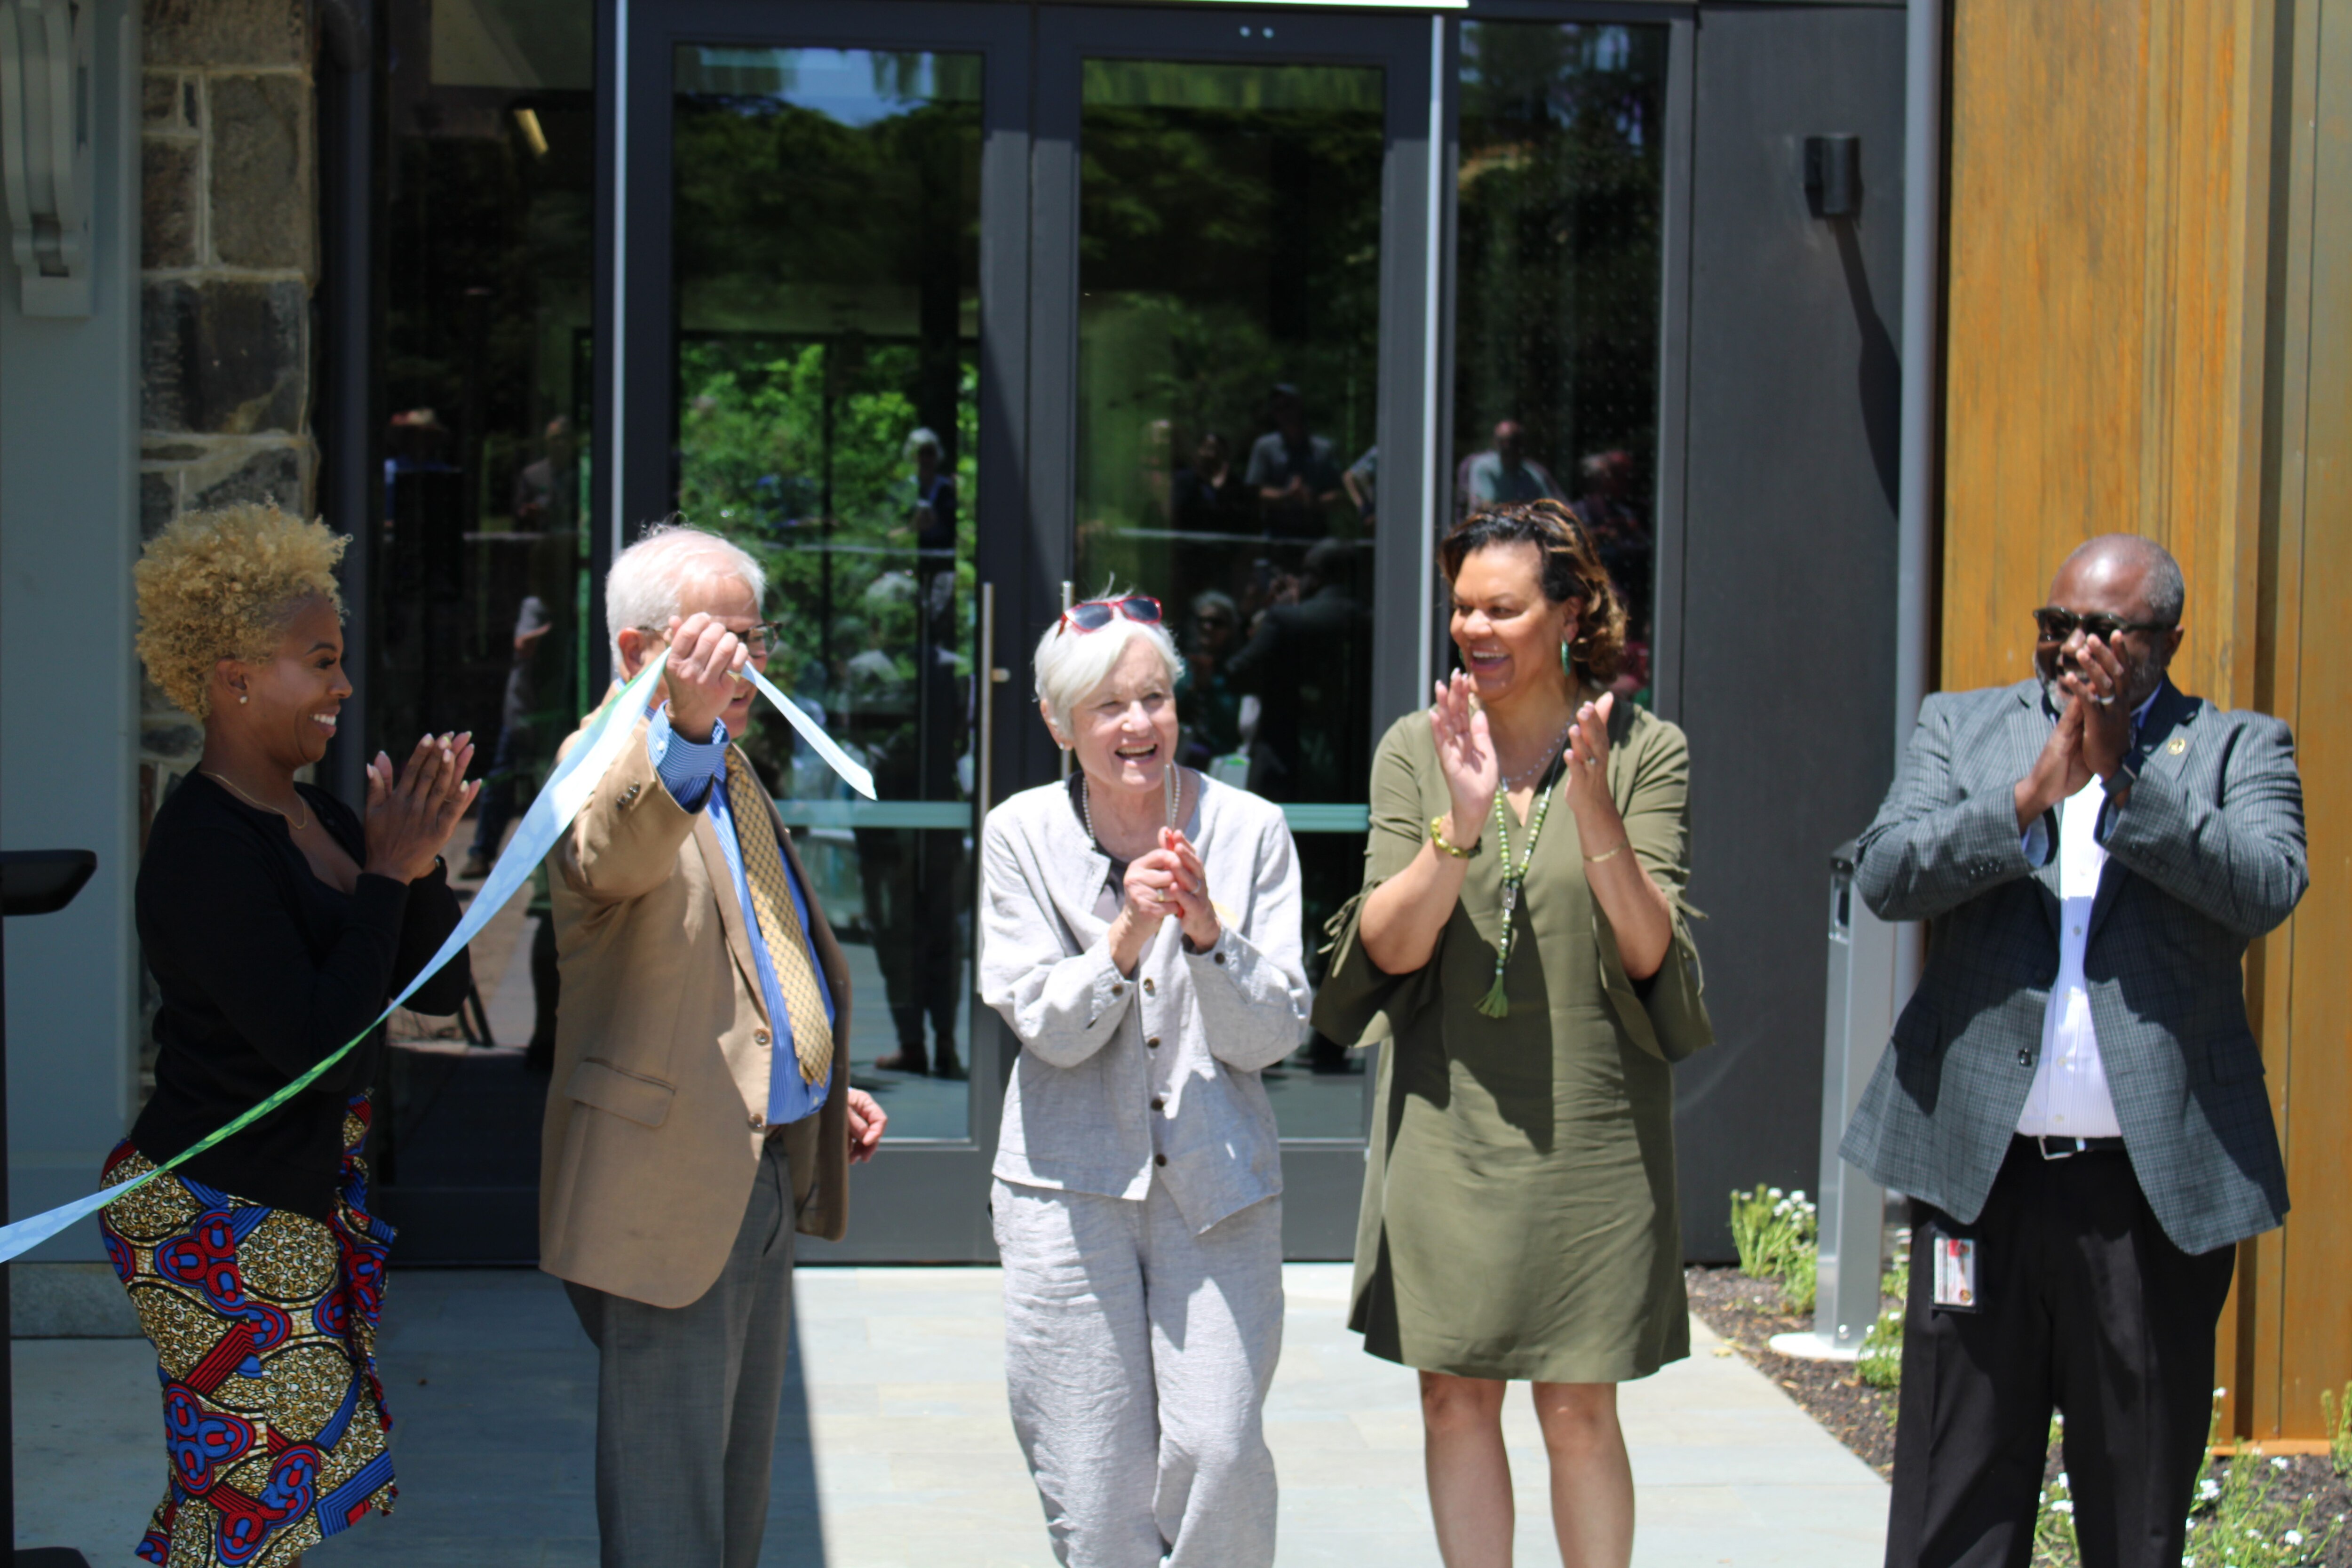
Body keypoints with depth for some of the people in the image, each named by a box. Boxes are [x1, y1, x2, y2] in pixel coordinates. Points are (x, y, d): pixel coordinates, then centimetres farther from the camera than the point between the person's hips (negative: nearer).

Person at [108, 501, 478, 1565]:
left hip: (306, 1205, 9)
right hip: (223, 1226, -9)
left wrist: (422, 859, -7)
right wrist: (387, 875, -20)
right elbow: (325, 1051, -25)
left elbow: (439, 989, 10)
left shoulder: (316, 821, 8)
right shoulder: (207, 849, -20)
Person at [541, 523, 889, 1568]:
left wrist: (821, 1086, 19)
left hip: (768, 1167, 10)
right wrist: (683, 729, -60)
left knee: (739, 1478, 20)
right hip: (672, 1185, -9)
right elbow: (613, 852, -43)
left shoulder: (730, 773, 14)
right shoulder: (612, 764, -16)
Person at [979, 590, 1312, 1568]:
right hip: (1071, 1184, 0)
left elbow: (1274, 1036, -2)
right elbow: (1048, 1028, -6)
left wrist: (1206, 930, -19)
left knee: (1218, 1452, -9)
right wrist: (1125, 935, -21)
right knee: (1093, 1485, 2)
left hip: (1220, 1181, 0)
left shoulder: (1249, 830, 0)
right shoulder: (1023, 837, -1)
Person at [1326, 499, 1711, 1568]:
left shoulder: (1645, 754, -1)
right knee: (1454, 1395, 6)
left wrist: (1593, 807, -21)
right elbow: (1390, 946, -5)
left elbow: (1649, 952, -8)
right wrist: (1461, 821, -20)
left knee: (1579, 1409, 2)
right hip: (1447, 1120, 2)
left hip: (1588, 1124, -2)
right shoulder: (1416, 750, 3)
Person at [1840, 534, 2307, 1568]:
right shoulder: (1963, 727, 10)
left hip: (2157, 1185, -1)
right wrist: (2033, 793, -15)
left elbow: (2269, 888, -12)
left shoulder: (2241, 749, 6)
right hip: (1981, 1169, 1)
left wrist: (2124, 780, -18)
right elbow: (1885, 875, -5)